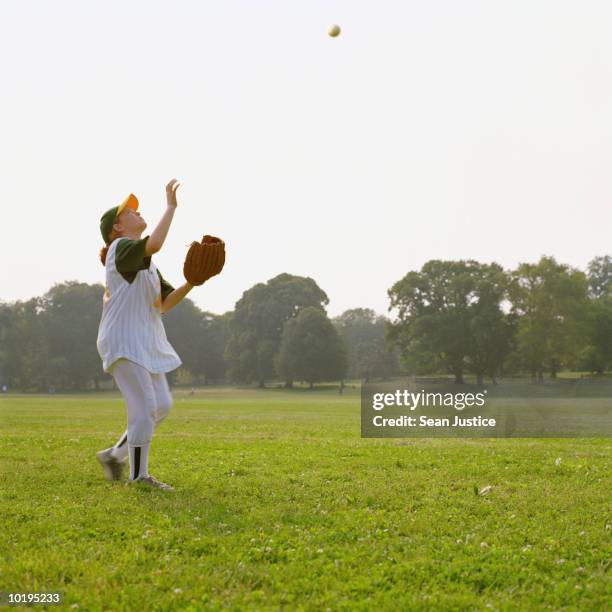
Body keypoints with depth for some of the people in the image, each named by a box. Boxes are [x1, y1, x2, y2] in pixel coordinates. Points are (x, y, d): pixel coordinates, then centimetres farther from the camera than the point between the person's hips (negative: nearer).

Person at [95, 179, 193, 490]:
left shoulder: (146, 262, 21)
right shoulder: (121, 248, -7)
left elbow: (166, 303, 17)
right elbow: (154, 244, -30)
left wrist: (191, 283, 1)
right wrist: (171, 206, -21)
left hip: (147, 343, 10)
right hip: (123, 342, -9)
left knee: (162, 405, 8)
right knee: (144, 406, -12)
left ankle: (116, 454, 22)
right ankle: (138, 476, -3)